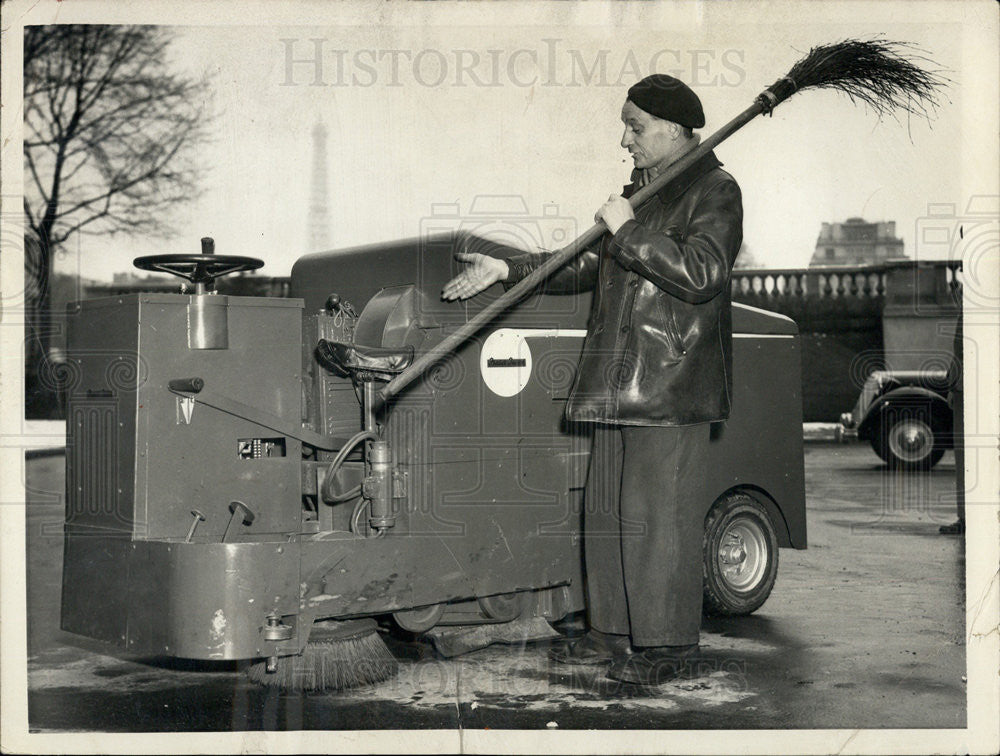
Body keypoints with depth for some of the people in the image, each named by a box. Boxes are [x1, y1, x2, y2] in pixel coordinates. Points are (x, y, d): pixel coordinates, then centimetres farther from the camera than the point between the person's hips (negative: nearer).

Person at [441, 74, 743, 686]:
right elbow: (586, 266, 27)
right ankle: (614, 633, 21)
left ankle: (669, 643, 6)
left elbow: (702, 273, -20)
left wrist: (630, 232, -14)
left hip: (673, 383, -9)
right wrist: (507, 269, 20)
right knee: (607, 509, 11)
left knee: (661, 514, -5)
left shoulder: (715, 190, -5)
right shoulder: (639, 192, 22)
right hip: (619, 383, 9)